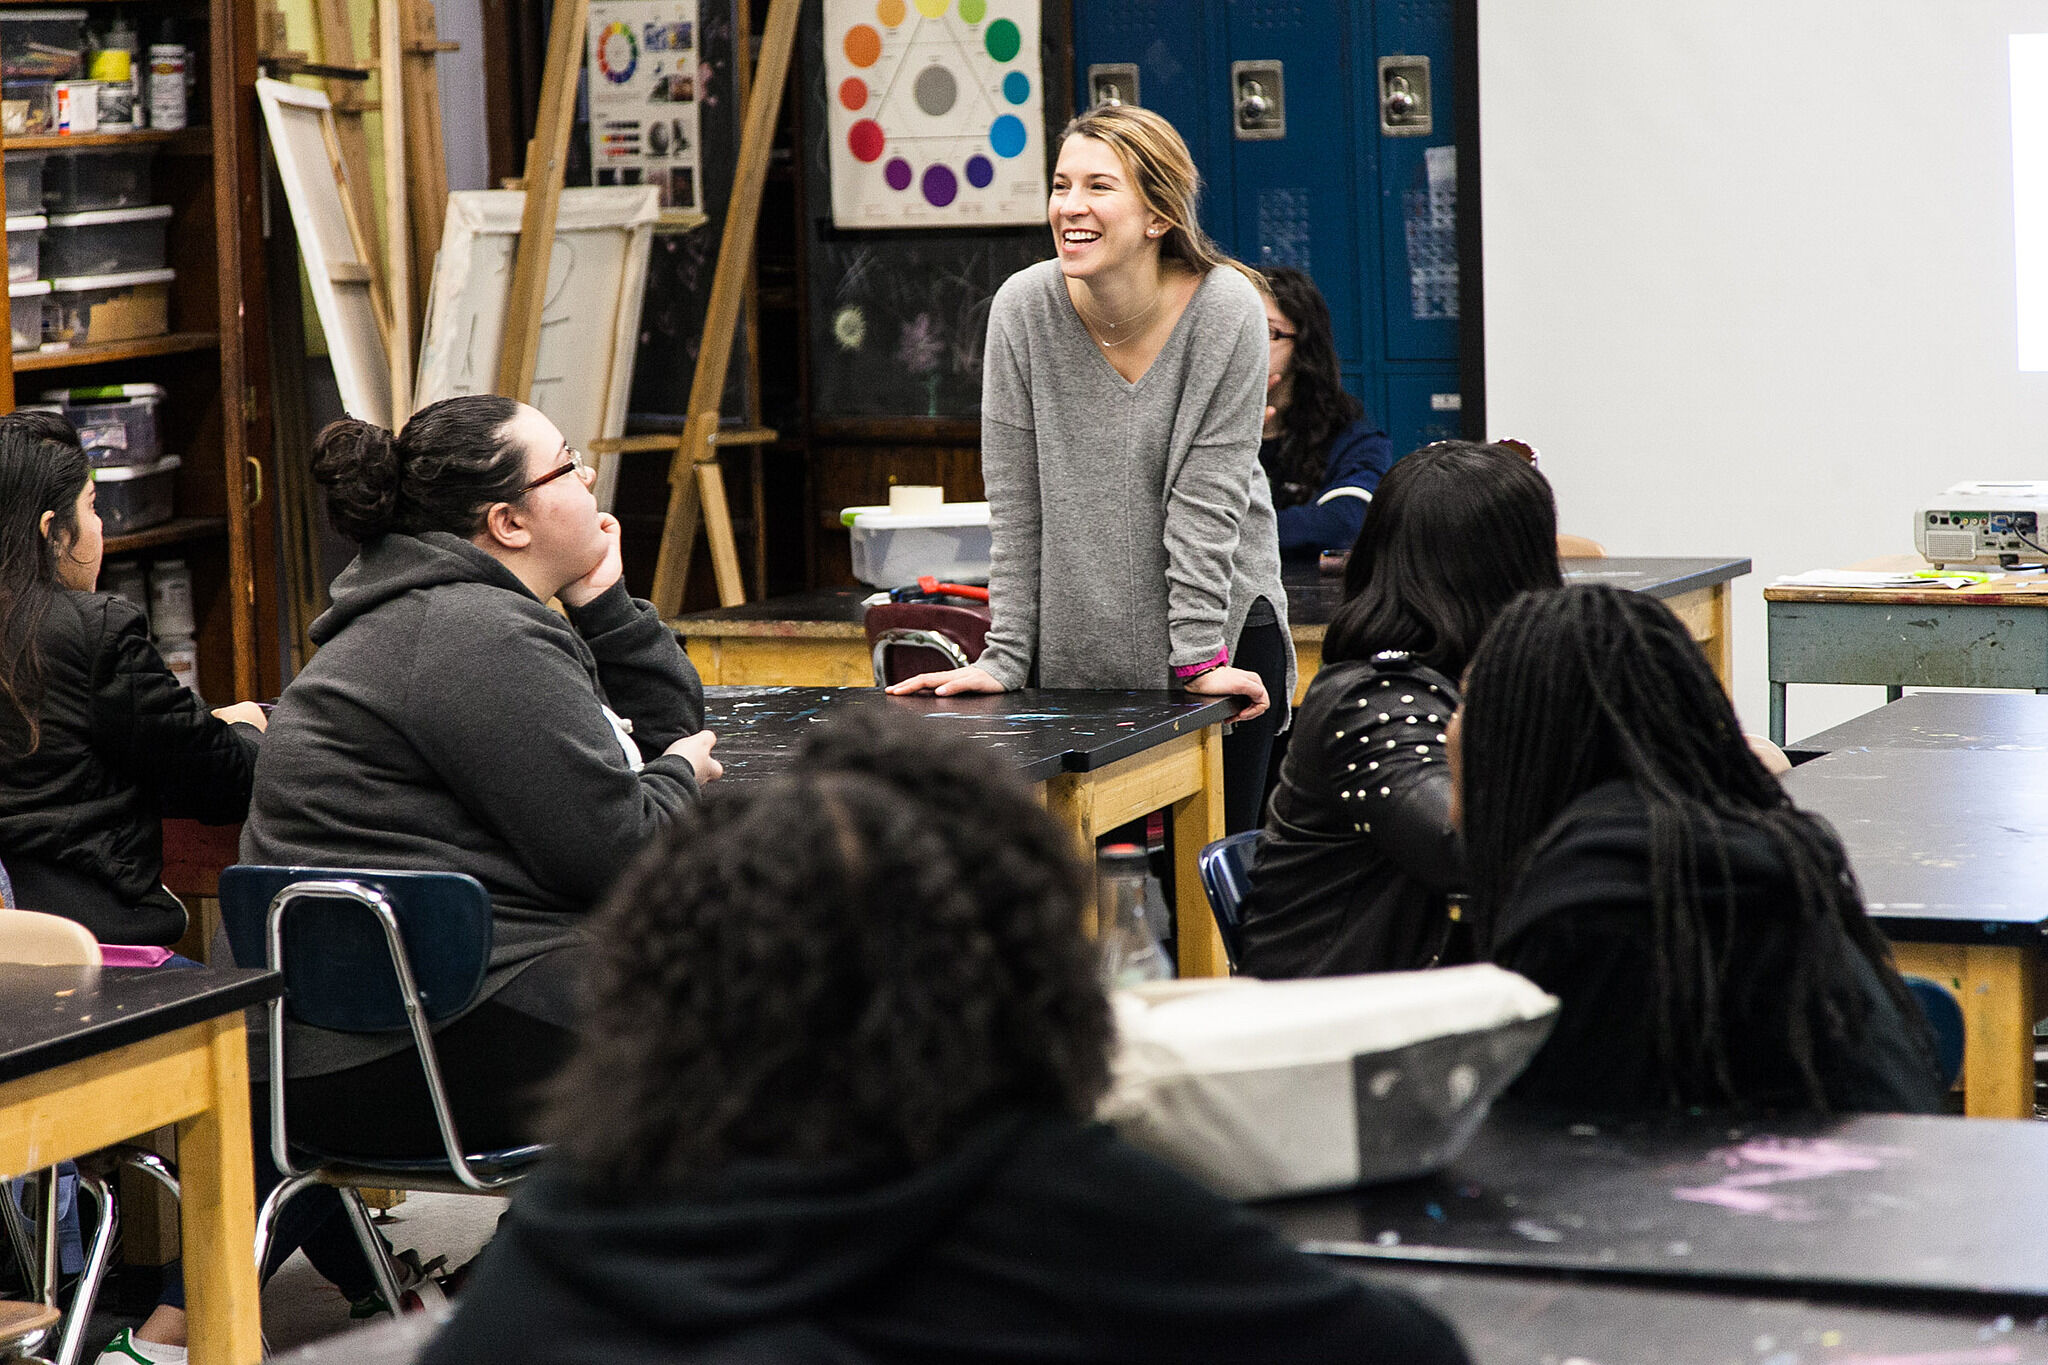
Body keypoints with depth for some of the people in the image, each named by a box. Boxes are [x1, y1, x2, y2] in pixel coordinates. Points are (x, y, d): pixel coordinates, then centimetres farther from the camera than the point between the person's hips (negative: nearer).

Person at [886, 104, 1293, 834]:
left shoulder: (1225, 311, -13)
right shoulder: (1024, 308, -8)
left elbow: (1208, 497, -12)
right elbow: (1016, 505, -5)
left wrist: (1200, 656, -15)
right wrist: (1005, 655, -7)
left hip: (1221, 629, -1)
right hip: (1075, 644, 1)